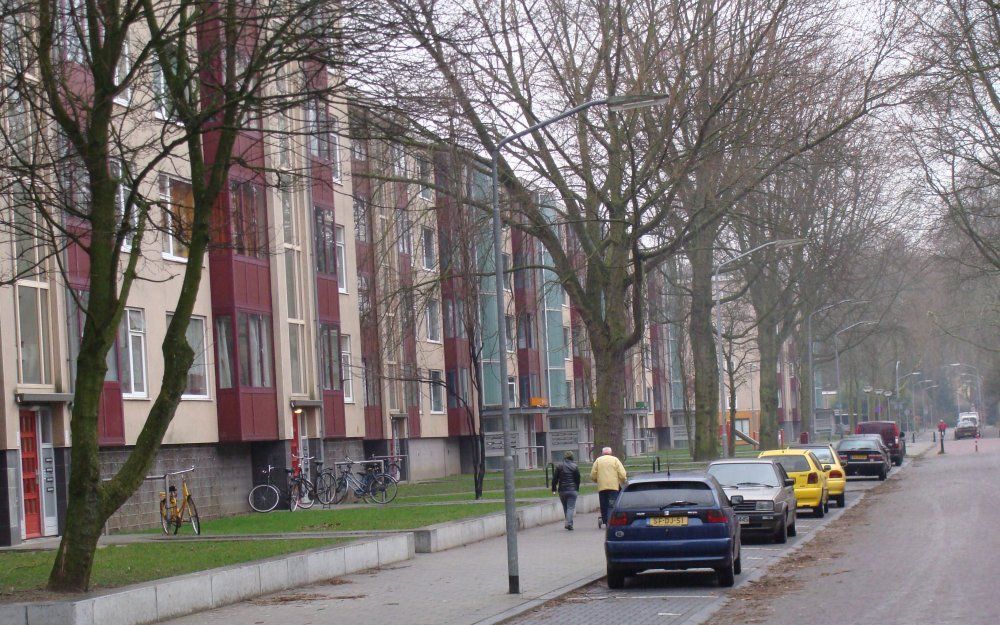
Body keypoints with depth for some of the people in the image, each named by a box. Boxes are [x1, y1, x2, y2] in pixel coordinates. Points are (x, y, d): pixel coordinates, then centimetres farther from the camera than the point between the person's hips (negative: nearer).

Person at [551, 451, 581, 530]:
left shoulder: (559, 467, 0)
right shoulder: (575, 467, -2)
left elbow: (555, 479, 1)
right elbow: (578, 479, 3)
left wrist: (554, 488, 11)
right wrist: (577, 489, 15)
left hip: (562, 490, 2)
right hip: (572, 490, -1)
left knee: (565, 507, 15)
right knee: (571, 507, -3)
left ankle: (568, 523, 19)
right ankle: (569, 523, -18)